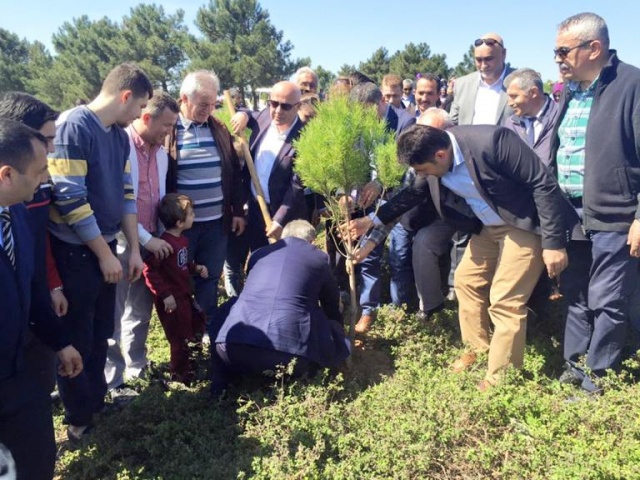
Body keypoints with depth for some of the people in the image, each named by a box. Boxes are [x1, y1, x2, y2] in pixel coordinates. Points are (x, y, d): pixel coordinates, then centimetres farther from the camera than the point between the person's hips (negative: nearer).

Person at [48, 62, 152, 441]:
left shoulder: (120, 135, 7)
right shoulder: (73, 126, -19)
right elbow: (69, 198, -22)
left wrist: (134, 249, 7)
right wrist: (105, 254, -16)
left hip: (104, 244, 7)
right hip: (74, 250, -7)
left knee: (102, 332, 18)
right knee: (77, 338, 9)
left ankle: (97, 399, 38)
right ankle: (79, 418, 27)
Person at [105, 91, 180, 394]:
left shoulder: (160, 151, 9)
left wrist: (161, 235, 11)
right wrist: (146, 238, -15)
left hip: (152, 243, 7)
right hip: (122, 243, -7)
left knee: (141, 311, 17)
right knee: (113, 315, 4)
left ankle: (137, 368, 32)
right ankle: (112, 381, 16)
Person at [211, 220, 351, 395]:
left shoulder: (259, 254, 26)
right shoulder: (319, 258, 19)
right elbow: (332, 304, 33)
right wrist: (338, 331, 54)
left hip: (237, 347, 3)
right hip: (291, 348, -2)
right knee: (334, 330, 22)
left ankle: (221, 385, 15)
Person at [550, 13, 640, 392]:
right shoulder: (570, 91, 12)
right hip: (570, 215, 7)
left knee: (607, 302, 4)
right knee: (576, 297, 16)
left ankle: (598, 376, 19)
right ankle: (575, 365, 30)